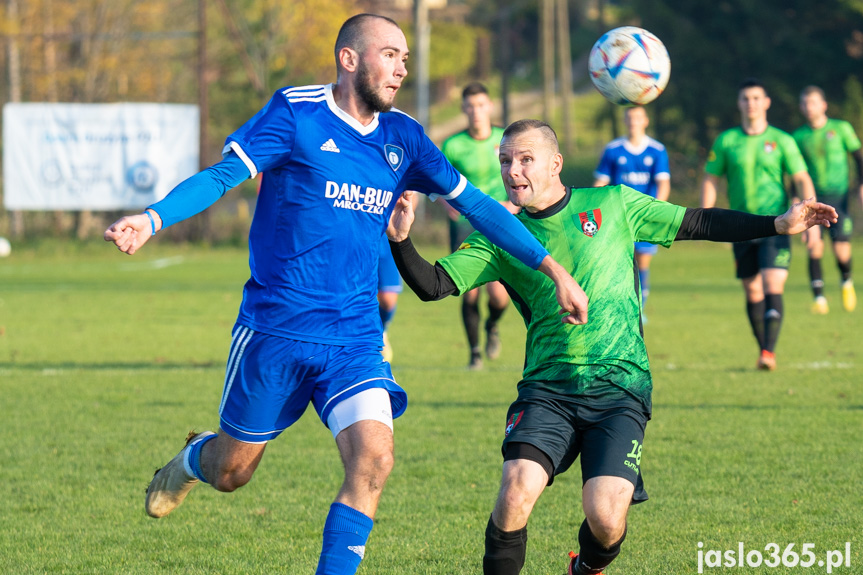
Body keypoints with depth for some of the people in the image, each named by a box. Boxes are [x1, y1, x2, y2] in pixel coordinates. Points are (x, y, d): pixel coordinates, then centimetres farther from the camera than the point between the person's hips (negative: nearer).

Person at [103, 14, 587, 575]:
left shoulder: (401, 136, 7)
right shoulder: (295, 113, -7)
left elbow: (475, 204, 12)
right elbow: (223, 175, -13)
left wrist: (553, 269, 9)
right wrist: (153, 218, -30)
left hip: (355, 340, 4)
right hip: (275, 332, -3)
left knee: (373, 460, -18)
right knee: (231, 471, 9)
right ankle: (191, 460, 46)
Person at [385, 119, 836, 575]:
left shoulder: (613, 204, 6)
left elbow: (696, 224, 13)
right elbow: (433, 285, -1)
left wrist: (779, 224, 9)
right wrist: (400, 241, -19)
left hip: (620, 387, -1)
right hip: (547, 390, 1)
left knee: (605, 516, -16)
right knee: (516, 493, -24)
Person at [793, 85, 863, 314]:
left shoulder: (841, 129, 1)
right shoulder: (799, 136, 5)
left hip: (838, 197, -1)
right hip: (812, 198, 1)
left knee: (841, 251, -7)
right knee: (815, 249, -13)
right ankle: (819, 297, -9)